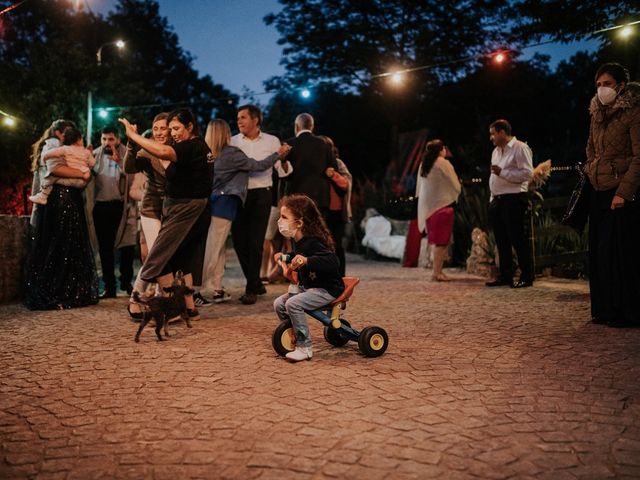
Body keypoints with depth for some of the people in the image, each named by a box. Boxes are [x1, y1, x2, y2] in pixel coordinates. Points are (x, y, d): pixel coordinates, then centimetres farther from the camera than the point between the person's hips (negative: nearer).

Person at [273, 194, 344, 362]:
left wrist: (306, 260, -47)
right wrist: (285, 257, 16)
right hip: (306, 286, 10)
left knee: (293, 304, -27)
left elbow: (332, 262, -38)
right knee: (279, 304, 5)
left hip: (327, 289, -10)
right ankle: (294, 337, 20)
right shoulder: (298, 241, 6)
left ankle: (304, 348, -16)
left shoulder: (313, 243, -24)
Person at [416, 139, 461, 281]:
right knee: (442, 241, -3)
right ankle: (437, 273, -5)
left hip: (427, 206, 7)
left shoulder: (423, 165, 10)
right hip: (442, 205, -7)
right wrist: (455, 194, 14)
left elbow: (419, 186, 14)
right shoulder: (444, 163, -10)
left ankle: (438, 270, 15)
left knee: (438, 240, 14)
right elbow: (456, 185, -5)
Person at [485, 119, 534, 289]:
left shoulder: (520, 148, -7)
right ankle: (505, 276, 18)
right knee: (501, 241, 10)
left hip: (513, 199, -8)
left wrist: (502, 172, -21)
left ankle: (526, 277, 3)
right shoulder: (496, 151, 19)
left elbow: (527, 173, -17)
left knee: (517, 238, -5)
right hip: (497, 200, 8)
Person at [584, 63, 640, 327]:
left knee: (618, 251, -6)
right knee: (598, 252, 7)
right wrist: (589, 175, 9)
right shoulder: (597, 115, 14)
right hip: (599, 192, 7)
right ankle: (605, 309, 16)